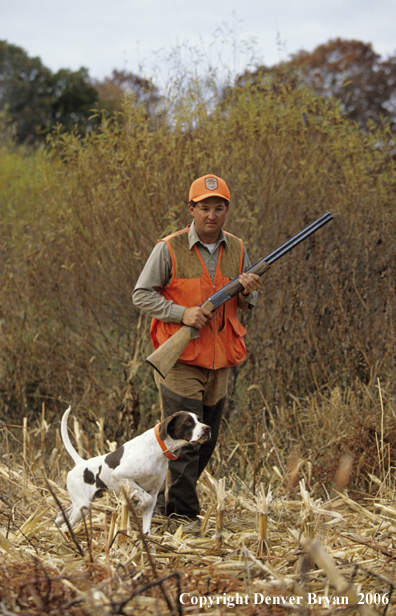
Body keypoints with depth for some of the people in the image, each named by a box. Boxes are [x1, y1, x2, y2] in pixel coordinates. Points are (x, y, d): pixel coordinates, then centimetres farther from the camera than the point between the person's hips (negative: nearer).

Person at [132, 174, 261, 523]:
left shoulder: (236, 250, 7)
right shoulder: (170, 249, -9)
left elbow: (247, 306, 16)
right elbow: (141, 294, -5)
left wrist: (248, 291, -8)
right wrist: (182, 313, -18)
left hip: (218, 362, 6)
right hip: (179, 360, -6)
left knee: (206, 444, 13)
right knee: (184, 444, -9)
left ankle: (174, 503, 29)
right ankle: (183, 518, -3)